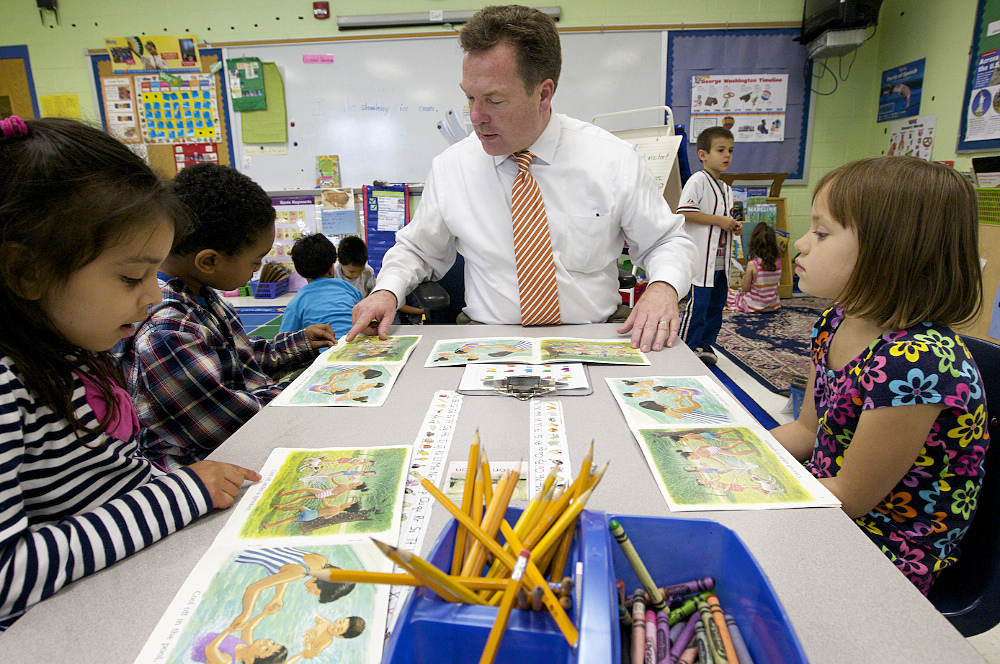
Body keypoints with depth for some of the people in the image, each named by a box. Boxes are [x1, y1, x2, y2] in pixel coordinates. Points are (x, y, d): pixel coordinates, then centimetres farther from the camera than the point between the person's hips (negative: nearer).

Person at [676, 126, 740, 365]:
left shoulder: (727, 188, 18)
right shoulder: (698, 180, -8)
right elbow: (684, 213, -19)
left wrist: (734, 226, 6)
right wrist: (718, 220, -17)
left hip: (721, 259, 9)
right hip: (702, 258, -9)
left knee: (716, 305, 13)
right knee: (698, 305, -7)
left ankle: (705, 345, 26)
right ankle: (686, 349, 2)